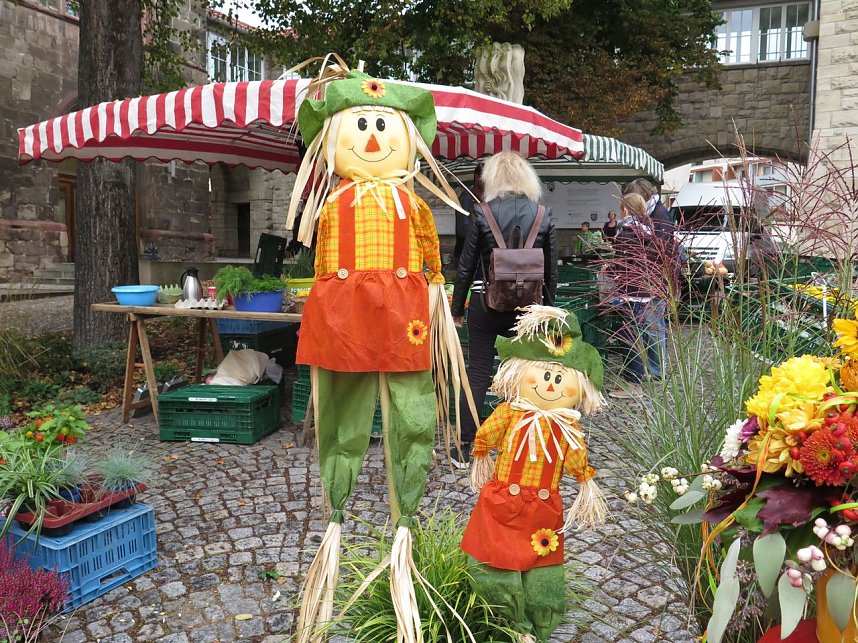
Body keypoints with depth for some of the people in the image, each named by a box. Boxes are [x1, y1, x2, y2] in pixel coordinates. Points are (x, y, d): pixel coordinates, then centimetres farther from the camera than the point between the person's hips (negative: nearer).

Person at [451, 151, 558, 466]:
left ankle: (464, 447, 12)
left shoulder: (482, 214, -7)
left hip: (486, 304, -2)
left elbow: (466, 266, -5)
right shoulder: (543, 215, -2)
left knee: (478, 373, 7)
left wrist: (457, 308, 5)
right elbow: (552, 270, 2)